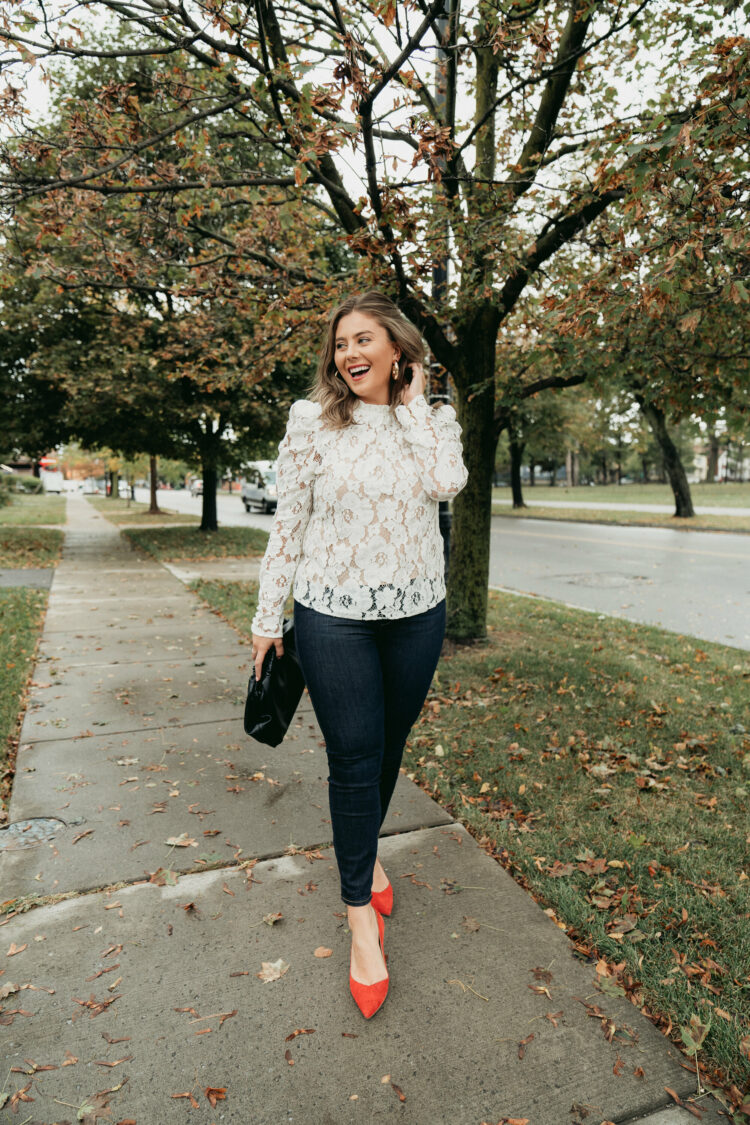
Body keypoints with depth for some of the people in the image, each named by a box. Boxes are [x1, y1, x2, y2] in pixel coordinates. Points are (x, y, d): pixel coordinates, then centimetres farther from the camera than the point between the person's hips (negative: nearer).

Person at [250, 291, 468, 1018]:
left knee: (389, 747, 17)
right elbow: (288, 522, -2)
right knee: (353, 759, 2)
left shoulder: (434, 419, 4)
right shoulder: (312, 420, -4)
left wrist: (413, 400, -9)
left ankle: (367, 849, 45)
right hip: (333, 614, -2)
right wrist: (268, 615, 0)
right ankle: (361, 914, 20)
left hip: (416, 612, 3)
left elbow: (445, 483, -17)